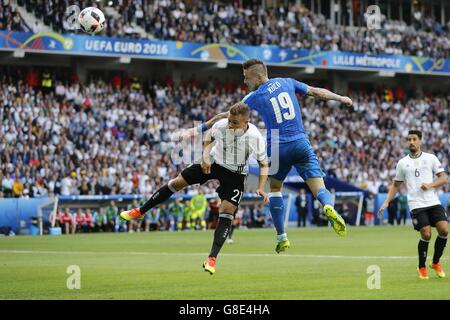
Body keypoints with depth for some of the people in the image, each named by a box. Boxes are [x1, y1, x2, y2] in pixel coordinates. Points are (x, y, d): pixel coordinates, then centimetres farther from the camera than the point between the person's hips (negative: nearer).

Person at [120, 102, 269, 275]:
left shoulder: (255, 137, -29)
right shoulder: (220, 126, -25)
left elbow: (264, 164, -12)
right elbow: (208, 139, 3)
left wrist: (260, 188, -23)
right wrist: (205, 156, -13)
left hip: (235, 174, -2)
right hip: (214, 162, 2)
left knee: (227, 212, -16)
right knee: (178, 182, 1)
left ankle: (212, 258, -11)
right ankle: (140, 211, 20)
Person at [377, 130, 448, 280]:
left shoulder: (431, 158, 7)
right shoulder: (402, 163, 9)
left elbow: (443, 178, 4)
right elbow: (396, 185, 17)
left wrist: (430, 185, -14)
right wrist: (387, 202, 7)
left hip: (433, 202, 1)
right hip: (417, 205, -1)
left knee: (444, 230, -12)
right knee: (426, 235, -13)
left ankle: (435, 263, 11)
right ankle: (422, 267, 9)